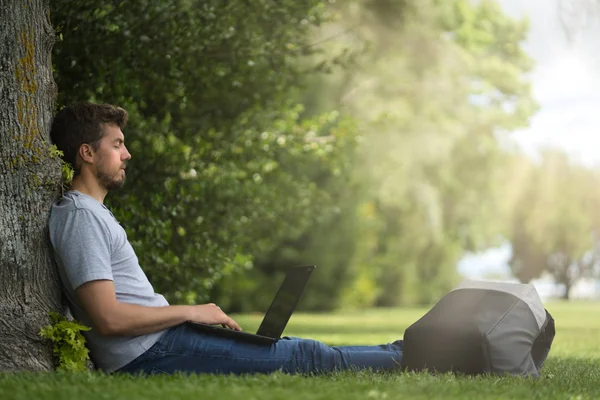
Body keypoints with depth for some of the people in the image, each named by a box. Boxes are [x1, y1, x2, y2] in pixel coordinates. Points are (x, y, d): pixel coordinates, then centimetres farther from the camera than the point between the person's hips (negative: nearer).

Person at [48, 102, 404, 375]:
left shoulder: (92, 213, 18)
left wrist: (192, 315, 11)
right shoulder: (80, 217, -15)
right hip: (151, 354, -10)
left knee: (294, 350, 11)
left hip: (158, 343, 10)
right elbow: (109, 318, -23)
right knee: (306, 357, -5)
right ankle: (405, 358, 6)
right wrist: (192, 312, -14)